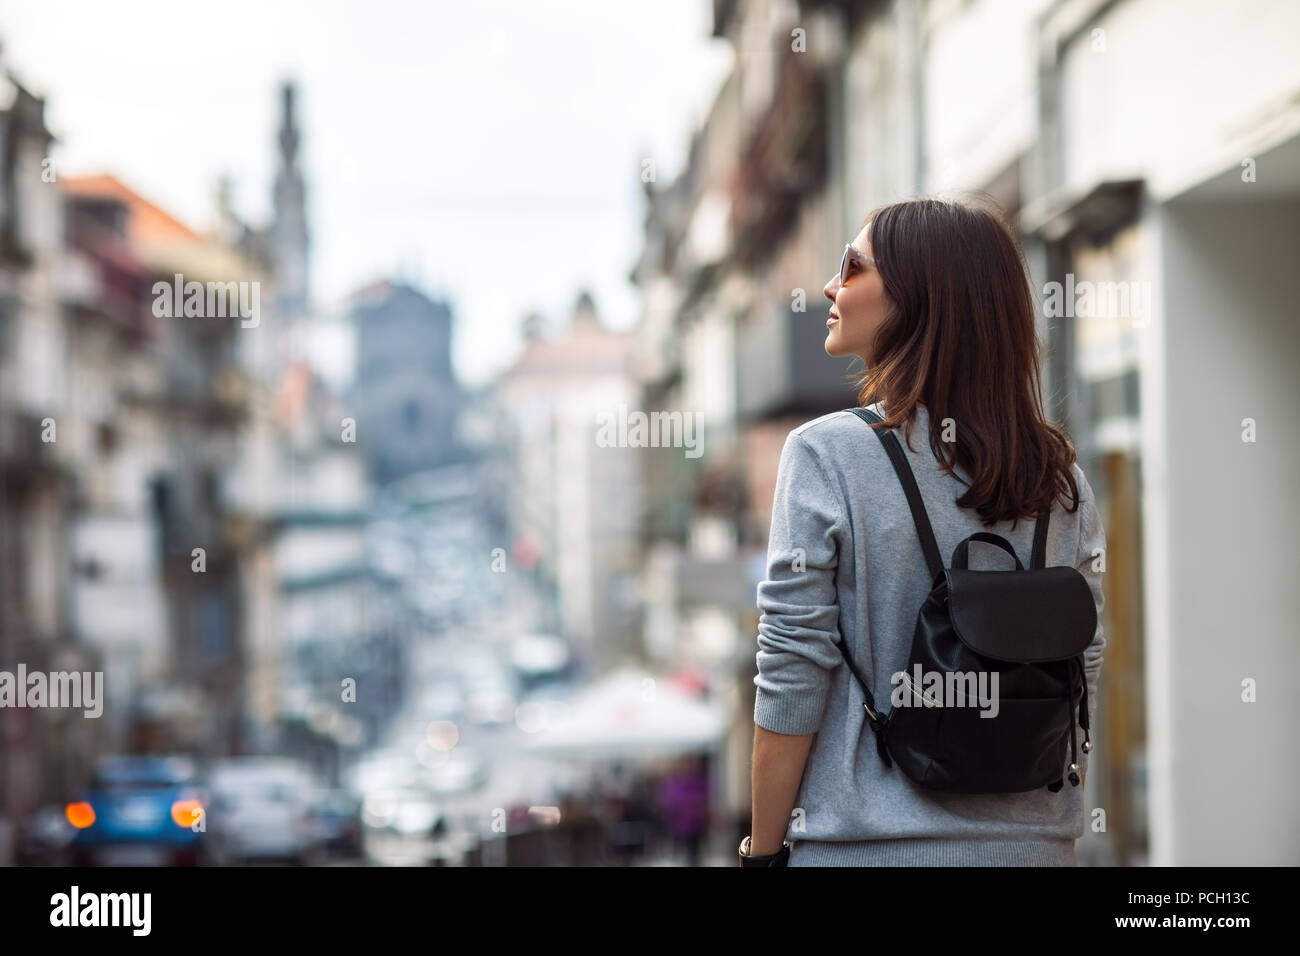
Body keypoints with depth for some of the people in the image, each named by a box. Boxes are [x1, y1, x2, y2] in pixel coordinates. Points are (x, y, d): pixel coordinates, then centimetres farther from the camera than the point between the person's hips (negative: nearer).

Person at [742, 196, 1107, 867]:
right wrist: (1053, 829, 16)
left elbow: (792, 683, -11)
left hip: (872, 842, -4)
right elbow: (1082, 672, 6)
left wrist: (764, 848, -3)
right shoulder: (1062, 480, 3)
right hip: (1033, 841, 4)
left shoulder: (826, 454, -10)